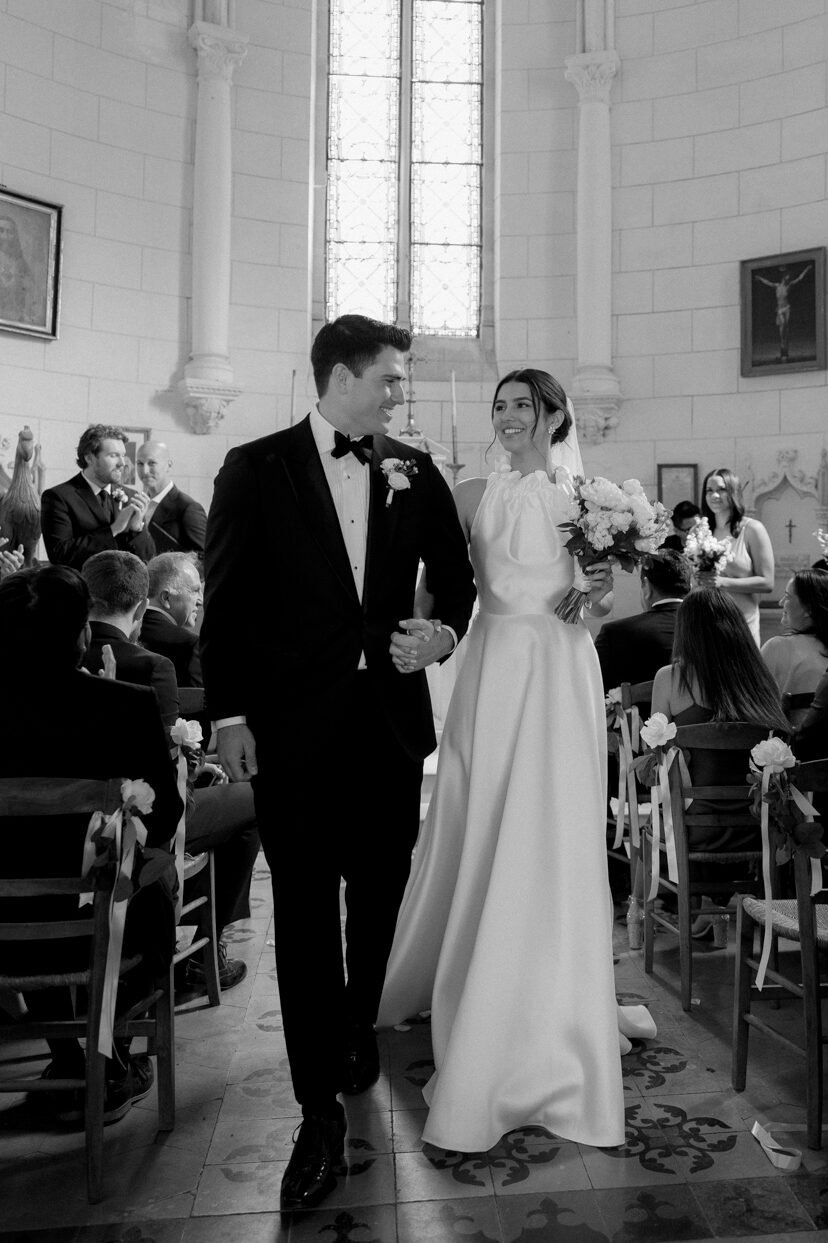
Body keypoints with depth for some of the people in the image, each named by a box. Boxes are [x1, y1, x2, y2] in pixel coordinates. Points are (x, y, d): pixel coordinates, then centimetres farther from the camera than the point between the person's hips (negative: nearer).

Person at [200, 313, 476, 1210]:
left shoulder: (414, 472, 6)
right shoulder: (256, 469, -3)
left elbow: (453, 573, 15)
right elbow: (226, 600, -3)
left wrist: (447, 627, -6)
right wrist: (229, 715, -7)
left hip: (392, 716, 3)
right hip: (294, 725, -3)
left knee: (379, 892, 17)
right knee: (305, 911, 3)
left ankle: (358, 1027, 44)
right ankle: (320, 1107, 16)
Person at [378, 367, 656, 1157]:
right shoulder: (471, 496, 6)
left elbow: (597, 611, 8)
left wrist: (601, 593, -13)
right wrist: (416, 631, -22)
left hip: (561, 676, -1)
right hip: (492, 671, 1)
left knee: (552, 840, 1)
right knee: (477, 835, 8)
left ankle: (544, 1024, 19)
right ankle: (466, 986, 33)